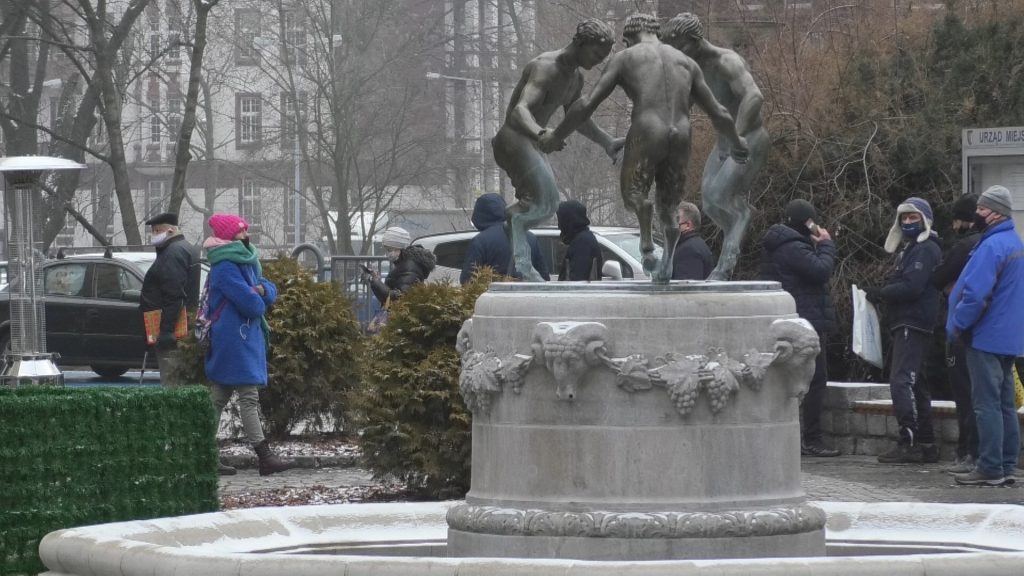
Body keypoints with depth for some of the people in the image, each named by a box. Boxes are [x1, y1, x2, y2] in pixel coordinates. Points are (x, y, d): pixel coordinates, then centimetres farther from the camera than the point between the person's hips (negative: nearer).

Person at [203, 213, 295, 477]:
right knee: (249, 398, -10)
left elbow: (270, 291, 15)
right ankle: (265, 458, -12)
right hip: (236, 340, -10)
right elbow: (251, 304, -21)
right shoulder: (225, 268, -15)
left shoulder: (245, 262, 16)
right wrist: (258, 301, 2)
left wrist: (262, 289, -8)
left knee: (219, 398, 10)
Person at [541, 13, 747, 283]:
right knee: (668, 205, 21)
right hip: (680, 138, 3)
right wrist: (736, 142, 41)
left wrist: (556, 136, 17)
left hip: (646, 135, -3)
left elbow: (587, 104, 5)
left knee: (632, 191, 19)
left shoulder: (625, 58, 12)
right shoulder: (686, 62, 22)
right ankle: (667, 261, -2)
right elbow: (719, 114, 23)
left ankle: (647, 239, -10)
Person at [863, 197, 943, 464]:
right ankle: (926, 444, 16)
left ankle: (908, 442, -19)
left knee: (901, 382, -16)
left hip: (913, 325, -11)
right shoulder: (910, 249, 23)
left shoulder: (926, 250, -10)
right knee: (916, 385, 12)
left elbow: (911, 287, -21)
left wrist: (880, 292, -9)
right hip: (906, 326, 11)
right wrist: (882, 293, 0)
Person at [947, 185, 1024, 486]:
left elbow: (976, 294, -24)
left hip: (987, 337, -10)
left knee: (987, 404, -7)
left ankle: (990, 469, -8)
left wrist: (957, 326, -11)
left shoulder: (992, 246, -18)